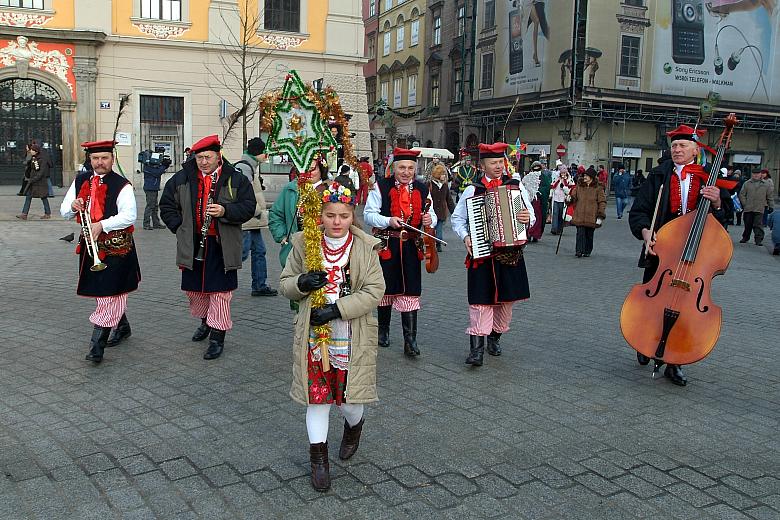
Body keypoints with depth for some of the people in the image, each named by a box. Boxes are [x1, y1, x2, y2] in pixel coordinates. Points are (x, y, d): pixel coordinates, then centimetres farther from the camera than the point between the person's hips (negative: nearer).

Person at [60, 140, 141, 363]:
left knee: (109, 293, -8)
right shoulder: (80, 181, 10)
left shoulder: (122, 185, -8)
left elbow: (129, 215, -20)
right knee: (107, 292, 16)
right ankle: (123, 327, 36)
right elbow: (64, 212, 14)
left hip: (116, 246, -6)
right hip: (90, 245, 6)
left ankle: (97, 344, -5)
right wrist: (73, 206, -9)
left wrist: (102, 224, -30)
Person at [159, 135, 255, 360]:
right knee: (194, 289, 15)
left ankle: (217, 337, 8)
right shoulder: (182, 179, 6)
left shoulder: (235, 179, -2)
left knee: (220, 292, -2)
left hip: (222, 246, -3)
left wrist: (225, 211, -18)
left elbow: (248, 206, -4)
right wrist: (180, 227, 3)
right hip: (192, 245, 4)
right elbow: (167, 205, 14)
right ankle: (205, 321, 41)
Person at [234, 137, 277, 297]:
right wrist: (257, 211, -17)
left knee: (259, 251, 12)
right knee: (242, 253, -8)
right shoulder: (243, 167, -15)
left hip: (253, 220, 11)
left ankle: (260, 286, 18)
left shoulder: (252, 166, 19)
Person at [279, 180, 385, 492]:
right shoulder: (303, 244, 0)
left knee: (347, 399, 5)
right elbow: (285, 285, 6)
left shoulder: (365, 248, -4)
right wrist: (301, 283, -19)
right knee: (317, 397, 6)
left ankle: (354, 426, 42)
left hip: (352, 338, -1)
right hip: (313, 335, 1)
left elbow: (374, 291, -10)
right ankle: (319, 460, 23)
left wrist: (337, 309, -20)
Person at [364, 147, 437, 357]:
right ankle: (383, 330, 32)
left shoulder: (422, 189, 8)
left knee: (410, 291, -2)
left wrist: (429, 219, -12)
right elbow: (368, 214, -4)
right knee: (386, 288, 12)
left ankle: (410, 339, 3)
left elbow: (431, 215, 13)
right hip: (386, 245, -1)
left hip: (411, 246, 1)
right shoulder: (381, 187, -2)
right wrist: (389, 221, -21)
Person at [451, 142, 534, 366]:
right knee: (481, 300, -5)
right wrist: (465, 236, -8)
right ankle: (476, 348, -2)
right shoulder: (473, 190, 3)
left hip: (510, 252, 2)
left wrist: (528, 219, -16)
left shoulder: (517, 186, 5)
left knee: (505, 298, 11)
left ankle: (495, 338, 30)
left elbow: (531, 215, 7)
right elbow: (457, 218, 9)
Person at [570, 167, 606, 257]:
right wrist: (569, 198, -6)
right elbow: (573, 196, 19)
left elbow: (602, 202, -1)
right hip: (579, 216, 2)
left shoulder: (598, 188, 0)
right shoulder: (579, 186, 10)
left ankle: (587, 251, 20)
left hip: (591, 217, -2)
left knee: (589, 234, 8)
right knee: (580, 233, -8)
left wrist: (600, 216, -9)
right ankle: (579, 250, -9)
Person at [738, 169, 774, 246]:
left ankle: (758, 239, -6)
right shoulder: (746, 184, 8)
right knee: (747, 224, 10)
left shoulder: (766, 184, 9)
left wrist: (771, 206, 8)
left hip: (759, 209, -1)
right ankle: (745, 237, 24)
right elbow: (741, 195, 8)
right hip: (748, 209, 1)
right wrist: (744, 204, -2)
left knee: (758, 225, -8)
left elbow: (770, 197, 13)